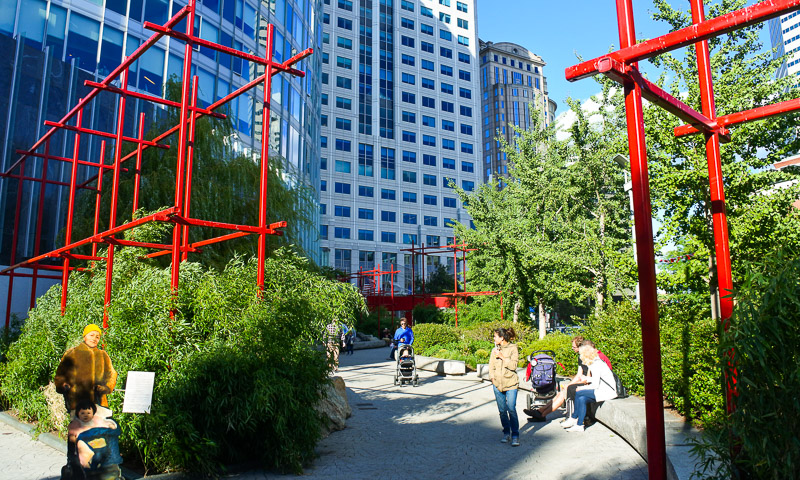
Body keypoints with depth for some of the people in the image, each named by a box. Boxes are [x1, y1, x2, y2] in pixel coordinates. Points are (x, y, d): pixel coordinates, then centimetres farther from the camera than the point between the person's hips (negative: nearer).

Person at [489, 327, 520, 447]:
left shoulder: (513, 348, -3)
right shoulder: (495, 350, 9)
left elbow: (513, 365, -12)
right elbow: (491, 366, 14)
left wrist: (502, 356, -18)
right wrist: (493, 378, 2)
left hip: (511, 383, -4)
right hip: (497, 384, 4)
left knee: (511, 409, -9)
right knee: (502, 410, 7)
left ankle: (515, 436, -1)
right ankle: (506, 433, 22)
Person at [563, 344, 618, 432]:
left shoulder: (597, 364, -17)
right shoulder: (593, 363, 12)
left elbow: (595, 385, -19)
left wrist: (582, 388, -8)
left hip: (607, 392, -9)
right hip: (601, 390, 9)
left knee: (578, 393, -17)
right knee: (582, 399, -10)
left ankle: (573, 418, -4)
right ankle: (579, 425, -8)